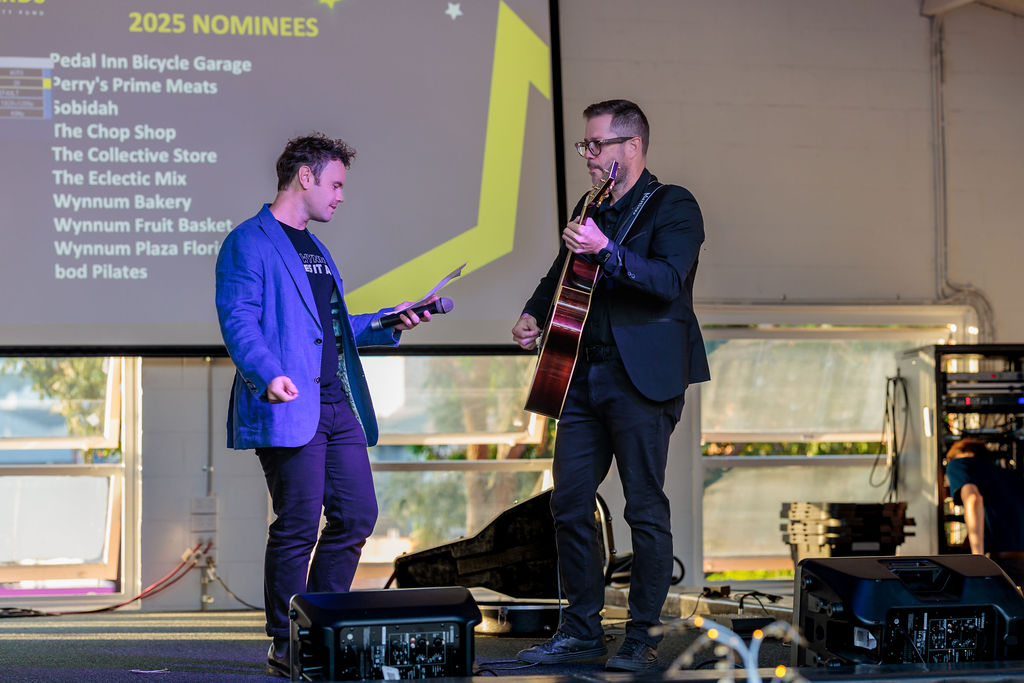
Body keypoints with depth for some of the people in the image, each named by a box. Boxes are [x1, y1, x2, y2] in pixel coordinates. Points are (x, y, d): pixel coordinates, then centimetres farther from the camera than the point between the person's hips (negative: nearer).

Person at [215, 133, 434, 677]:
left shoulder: (316, 250, 25)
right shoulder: (249, 243, -4)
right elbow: (238, 322, -15)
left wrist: (388, 324, 17)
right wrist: (269, 374, -30)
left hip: (337, 404, 9)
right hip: (290, 408, -9)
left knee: (357, 514, 6)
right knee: (298, 526, -6)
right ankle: (287, 647, 5)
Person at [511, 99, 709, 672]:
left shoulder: (672, 206, -4)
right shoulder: (590, 208, 17)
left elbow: (670, 282, -19)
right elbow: (561, 275, 29)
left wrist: (606, 250, -29)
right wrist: (534, 314, 10)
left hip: (643, 379, -7)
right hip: (584, 375, 7)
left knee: (646, 510, -3)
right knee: (570, 504, 7)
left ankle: (643, 639, 6)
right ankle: (582, 630, 18)